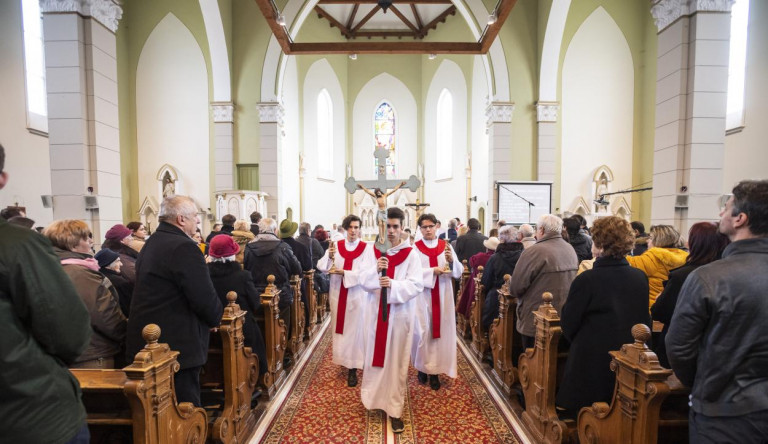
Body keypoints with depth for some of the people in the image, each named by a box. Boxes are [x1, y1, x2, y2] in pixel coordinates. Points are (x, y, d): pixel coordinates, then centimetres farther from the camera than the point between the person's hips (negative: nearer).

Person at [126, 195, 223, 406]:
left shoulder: (152, 243, 10)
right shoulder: (183, 247, -22)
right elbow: (204, 297, -24)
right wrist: (216, 318, -2)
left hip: (148, 339, 10)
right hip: (177, 343, -10)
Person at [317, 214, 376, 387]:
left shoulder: (367, 248, -6)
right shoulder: (336, 246, 3)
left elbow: (366, 273, -16)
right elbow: (321, 267, -4)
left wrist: (343, 272, -20)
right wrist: (329, 257, -23)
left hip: (357, 295, -3)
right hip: (338, 294, 3)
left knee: (354, 330, 2)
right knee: (340, 328, 14)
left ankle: (352, 368, 11)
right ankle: (343, 358, 37)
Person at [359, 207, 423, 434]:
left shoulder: (411, 254, -4)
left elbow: (416, 284, -12)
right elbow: (364, 282, -1)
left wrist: (393, 284, -27)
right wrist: (376, 270, -21)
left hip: (399, 313, -2)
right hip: (376, 311, 2)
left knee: (396, 360, 5)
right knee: (375, 354, 12)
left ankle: (394, 409, 15)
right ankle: (374, 397, 34)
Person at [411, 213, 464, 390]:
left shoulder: (446, 246, 5)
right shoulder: (414, 248, -2)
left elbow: (459, 272, 1)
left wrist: (451, 261, -18)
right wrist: (432, 271, -23)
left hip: (443, 297, 2)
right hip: (422, 298, -2)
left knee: (440, 331, 5)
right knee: (422, 332, 3)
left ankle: (435, 370, 16)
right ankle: (423, 367, 23)